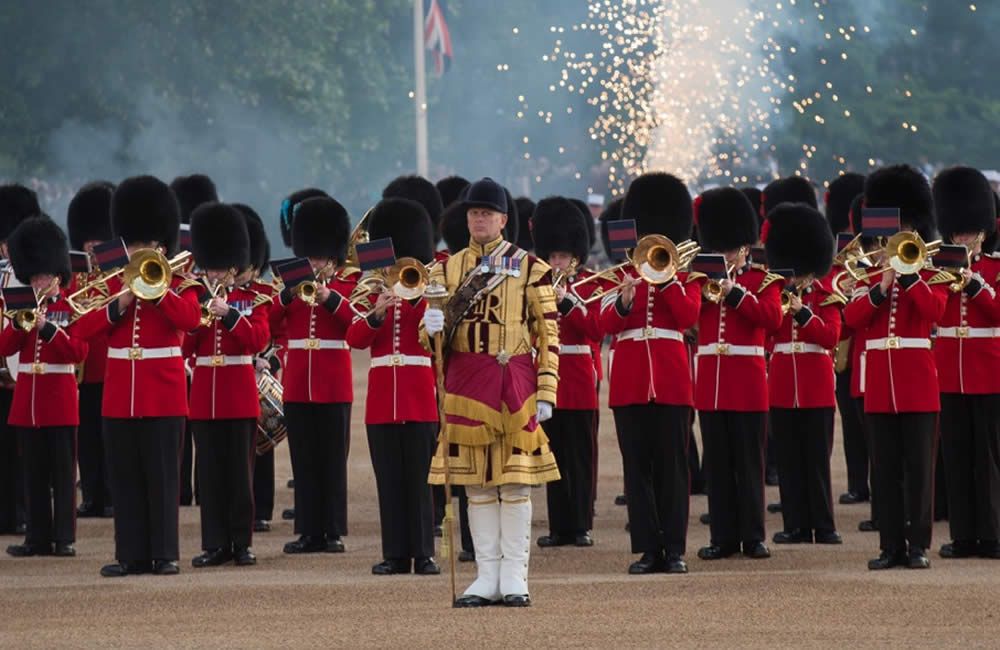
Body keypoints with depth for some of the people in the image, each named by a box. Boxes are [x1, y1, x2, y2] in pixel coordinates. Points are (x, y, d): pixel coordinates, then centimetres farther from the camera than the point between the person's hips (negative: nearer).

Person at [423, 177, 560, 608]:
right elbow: (435, 338, 10)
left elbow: (548, 335, 1)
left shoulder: (530, 269, 2)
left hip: (515, 383, -3)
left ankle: (514, 578, 3)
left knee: (516, 482, -1)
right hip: (466, 384, 3)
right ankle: (487, 578, 7)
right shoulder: (449, 269, 10)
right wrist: (432, 327, -14)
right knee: (477, 483, 3)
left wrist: (546, 392, -5)